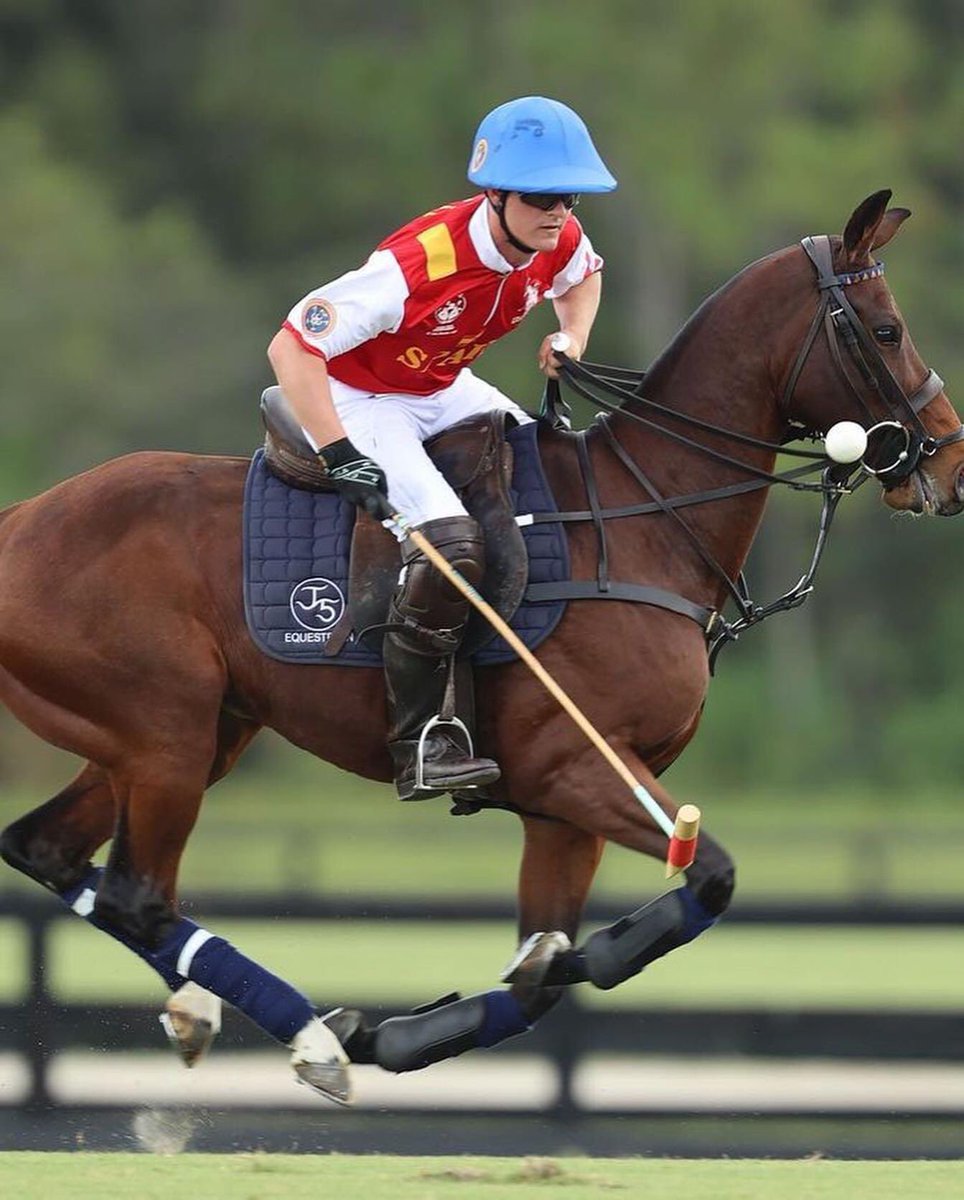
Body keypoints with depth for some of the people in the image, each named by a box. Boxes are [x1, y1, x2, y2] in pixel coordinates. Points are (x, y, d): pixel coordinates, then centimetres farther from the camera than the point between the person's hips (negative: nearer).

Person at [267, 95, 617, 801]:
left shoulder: (559, 243, -12)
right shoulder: (419, 265, -35)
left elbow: (584, 277, 18)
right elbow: (291, 348, -34)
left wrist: (572, 342, -3)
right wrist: (342, 459, -39)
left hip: (446, 392, 8)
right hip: (360, 401, -8)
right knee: (452, 543, -28)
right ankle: (418, 742, -20)